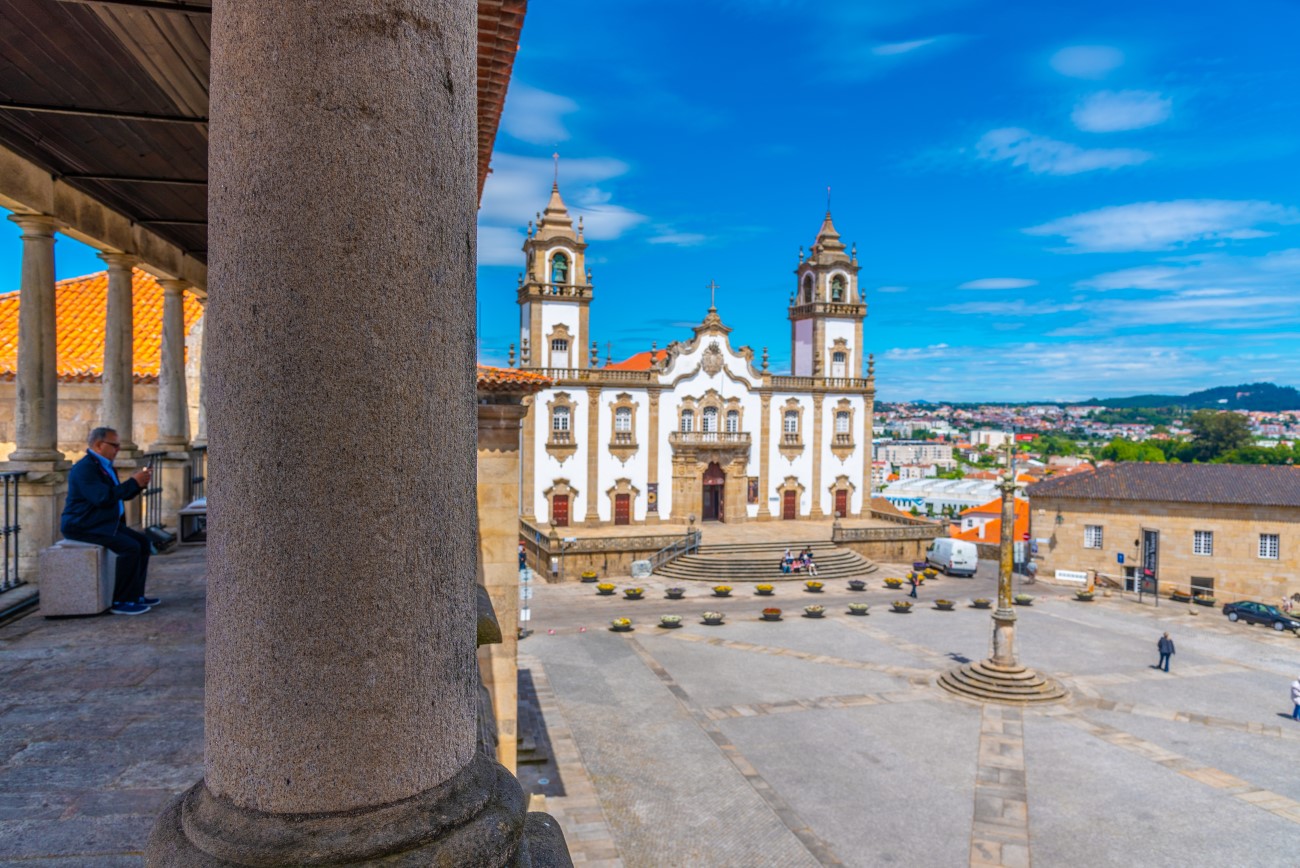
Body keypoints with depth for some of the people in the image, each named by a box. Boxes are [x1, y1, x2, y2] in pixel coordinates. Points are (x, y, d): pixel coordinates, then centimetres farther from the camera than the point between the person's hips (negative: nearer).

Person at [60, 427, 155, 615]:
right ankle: (121, 602, -16)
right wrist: (133, 482, -23)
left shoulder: (105, 466, 15)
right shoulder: (85, 468, -17)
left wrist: (139, 483, 3)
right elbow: (102, 497, -28)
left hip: (105, 523, 10)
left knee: (143, 541, 4)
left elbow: (119, 494, 21)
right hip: (83, 527, -10)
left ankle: (136, 594, 9)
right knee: (130, 547, -24)